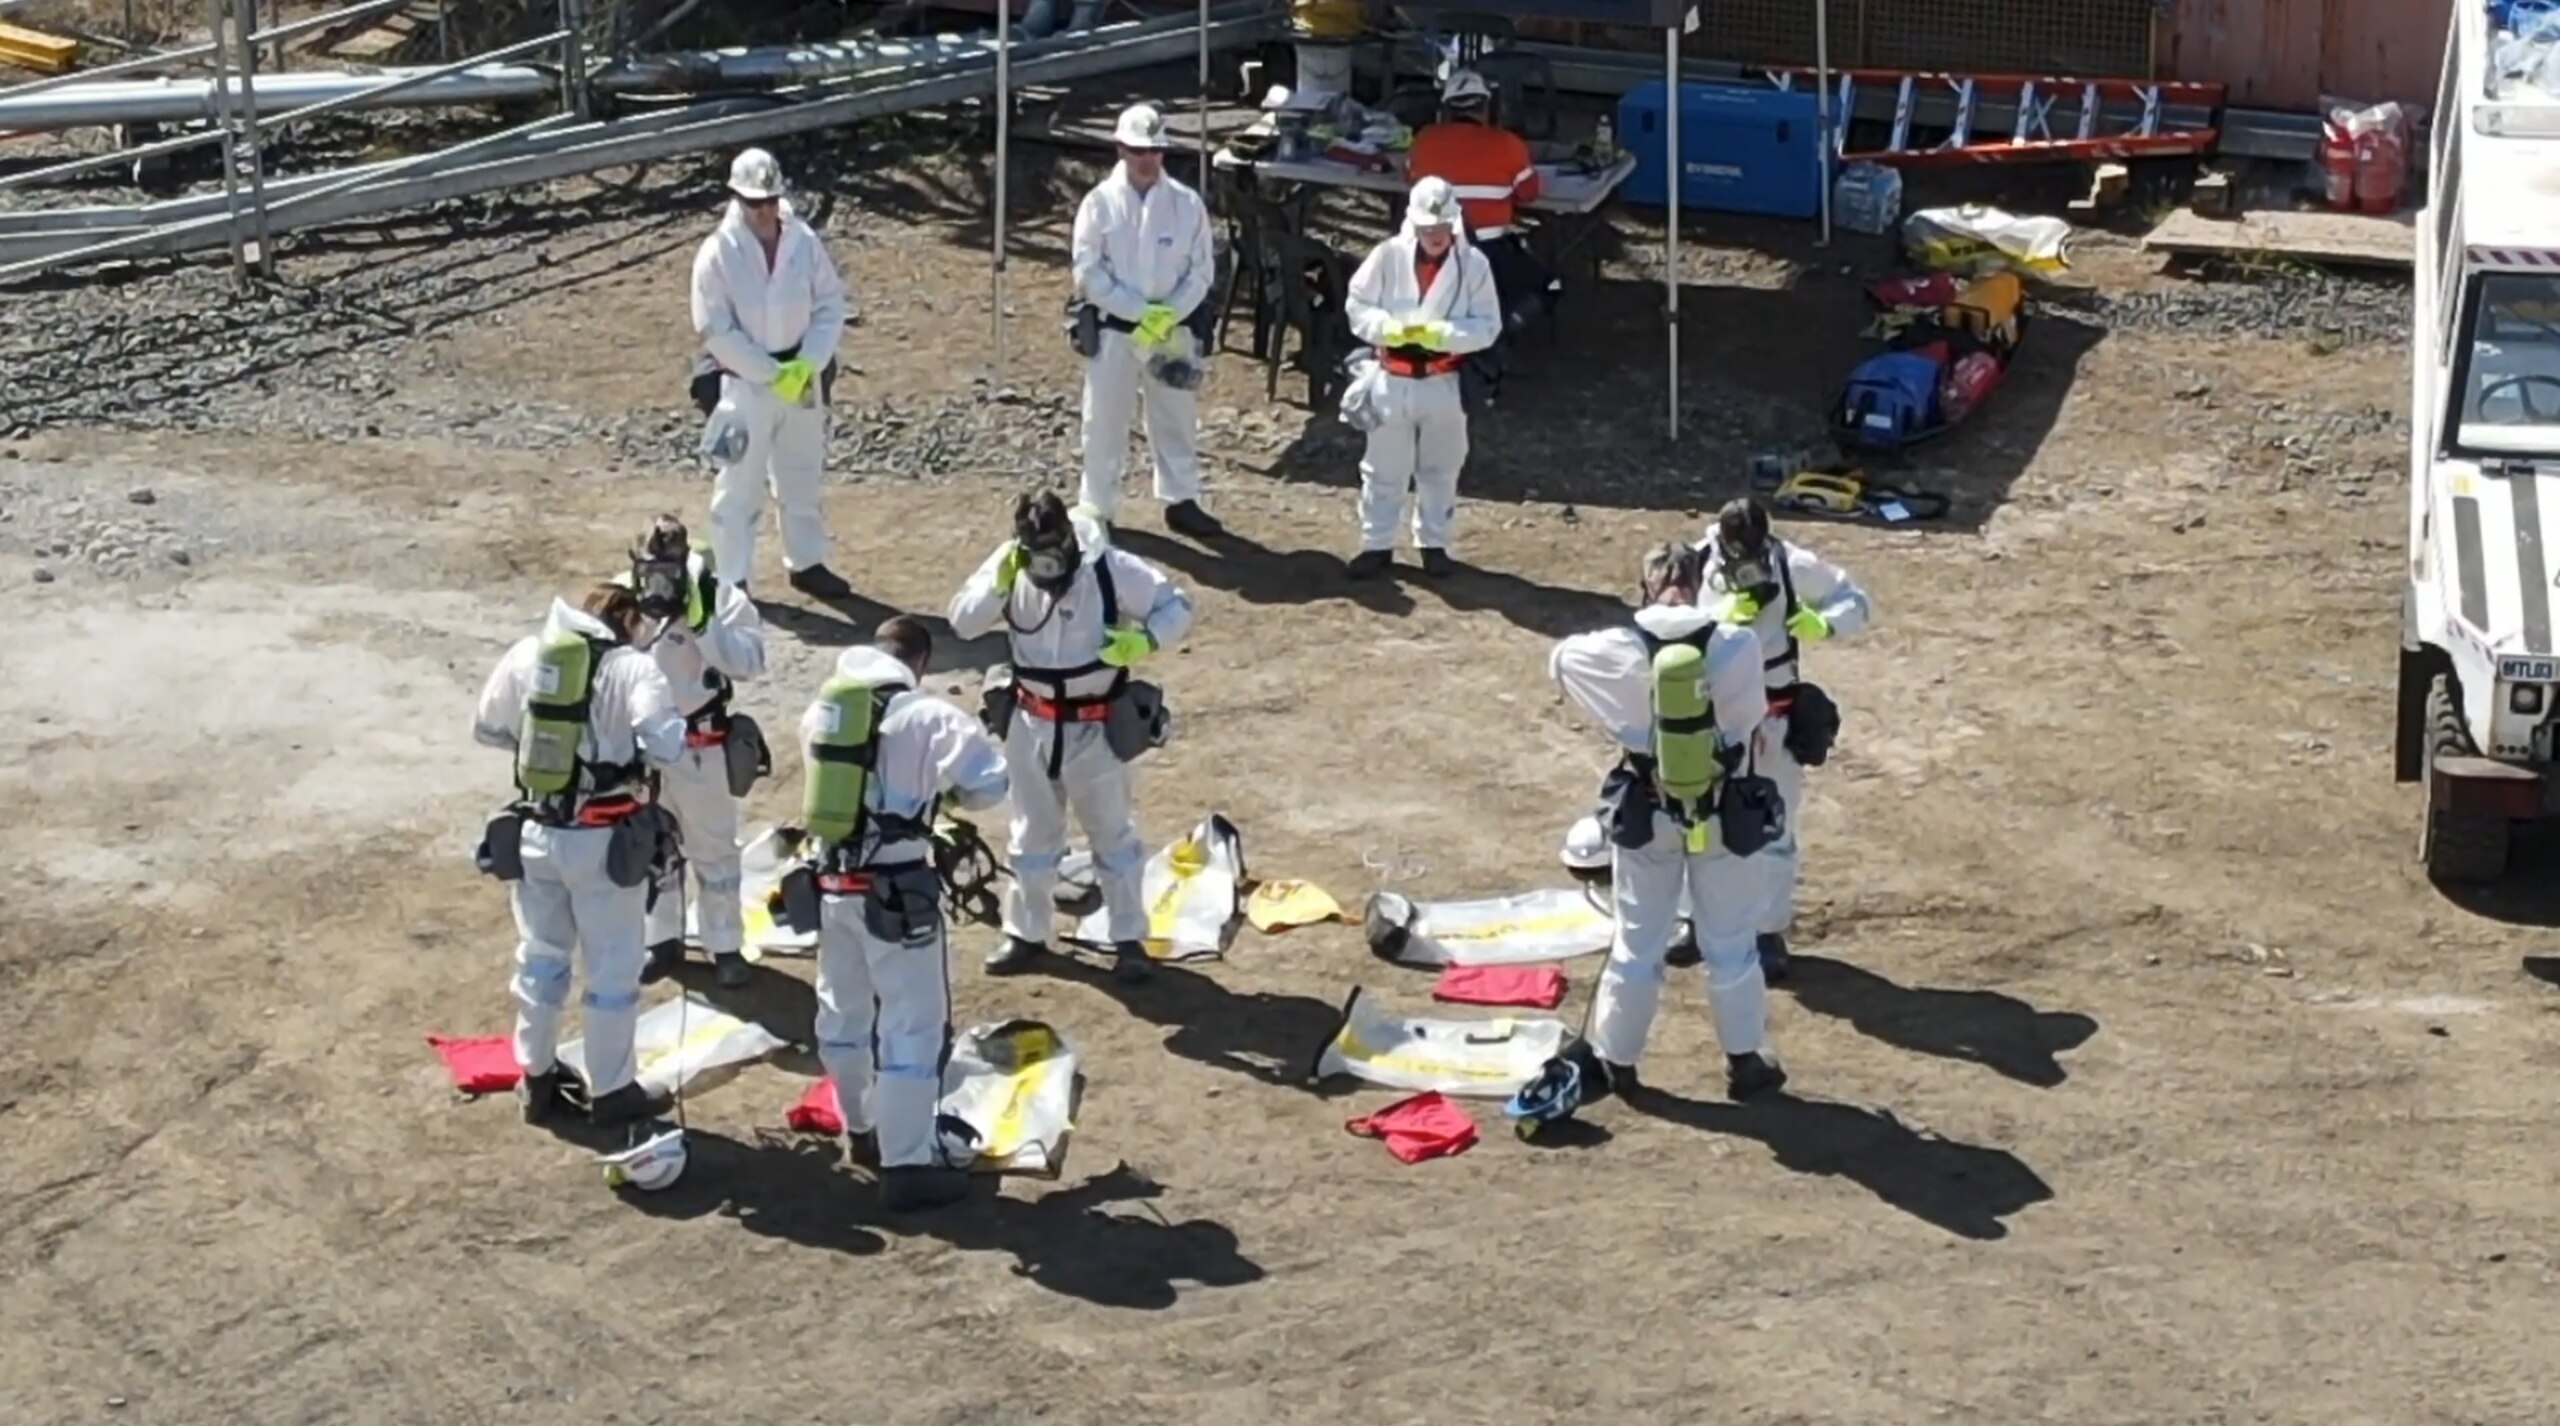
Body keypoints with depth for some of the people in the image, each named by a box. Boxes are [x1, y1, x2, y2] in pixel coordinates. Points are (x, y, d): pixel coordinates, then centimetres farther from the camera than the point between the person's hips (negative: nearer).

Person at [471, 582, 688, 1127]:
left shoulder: (527, 654, 2)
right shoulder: (632, 667, -12)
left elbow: (485, 727, 13)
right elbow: (665, 744, -24)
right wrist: (685, 733, -2)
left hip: (534, 832, 5)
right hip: (601, 840, -5)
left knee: (541, 955, 21)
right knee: (613, 966, 11)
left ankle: (538, 1079, 34)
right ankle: (611, 1091, 20)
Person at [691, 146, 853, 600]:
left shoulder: (804, 242, -5)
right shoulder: (718, 253, -15)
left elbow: (830, 306, -1)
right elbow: (716, 330, -16)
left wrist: (805, 366, -14)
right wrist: (772, 374, -18)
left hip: (802, 378, 4)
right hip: (745, 385, -4)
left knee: (802, 478, 19)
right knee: (740, 486, 3)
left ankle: (806, 563, 35)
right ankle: (731, 580, 13)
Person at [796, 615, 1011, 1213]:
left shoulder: (821, 709, 5)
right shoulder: (926, 715, -14)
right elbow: (989, 782, -13)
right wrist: (949, 789, 8)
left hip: (831, 879, 7)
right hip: (894, 887, -7)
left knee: (843, 1010, 22)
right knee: (912, 1024, 1)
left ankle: (863, 1128, 40)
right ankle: (906, 1164, 1)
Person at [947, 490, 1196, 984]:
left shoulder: (1110, 569, -20)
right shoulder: (1009, 564, -10)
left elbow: (1177, 605, -12)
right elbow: (962, 622, -13)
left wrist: (1145, 639, -31)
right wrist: (999, 584, -28)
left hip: (1094, 727, -3)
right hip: (1031, 723, 3)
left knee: (1112, 834, 9)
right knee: (1033, 833, 17)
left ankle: (1129, 939, 21)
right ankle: (1026, 934, 30)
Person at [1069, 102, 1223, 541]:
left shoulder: (1187, 203, -4)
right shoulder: (1100, 203, -8)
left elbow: (1201, 270, -2)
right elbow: (1089, 272, -10)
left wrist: (1167, 316, -15)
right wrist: (1141, 312, -18)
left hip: (1174, 329, 2)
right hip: (1112, 329, -2)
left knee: (1177, 419, 14)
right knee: (1105, 422, 6)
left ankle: (1181, 502, 28)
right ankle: (1098, 510, 18)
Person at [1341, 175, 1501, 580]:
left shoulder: (1473, 264, -10)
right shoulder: (1388, 255, -9)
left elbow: (1488, 326, -9)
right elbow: (1356, 305, -3)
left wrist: (1443, 334, -24)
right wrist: (1387, 328, -21)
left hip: (1445, 383, 0)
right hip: (1393, 380, 0)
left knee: (1440, 468, 15)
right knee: (1384, 469, 10)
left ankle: (1434, 543, 31)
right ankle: (1377, 544, 23)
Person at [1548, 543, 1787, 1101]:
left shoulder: (1620, 651, -13)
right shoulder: (1737, 644, -16)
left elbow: (1560, 659, 6)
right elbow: (1749, 718, -5)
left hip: (1647, 814, 1)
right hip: (1721, 813, 0)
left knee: (1637, 943, 16)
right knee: (1730, 943, 16)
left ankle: (1616, 1059, 26)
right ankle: (1745, 1061, 25)